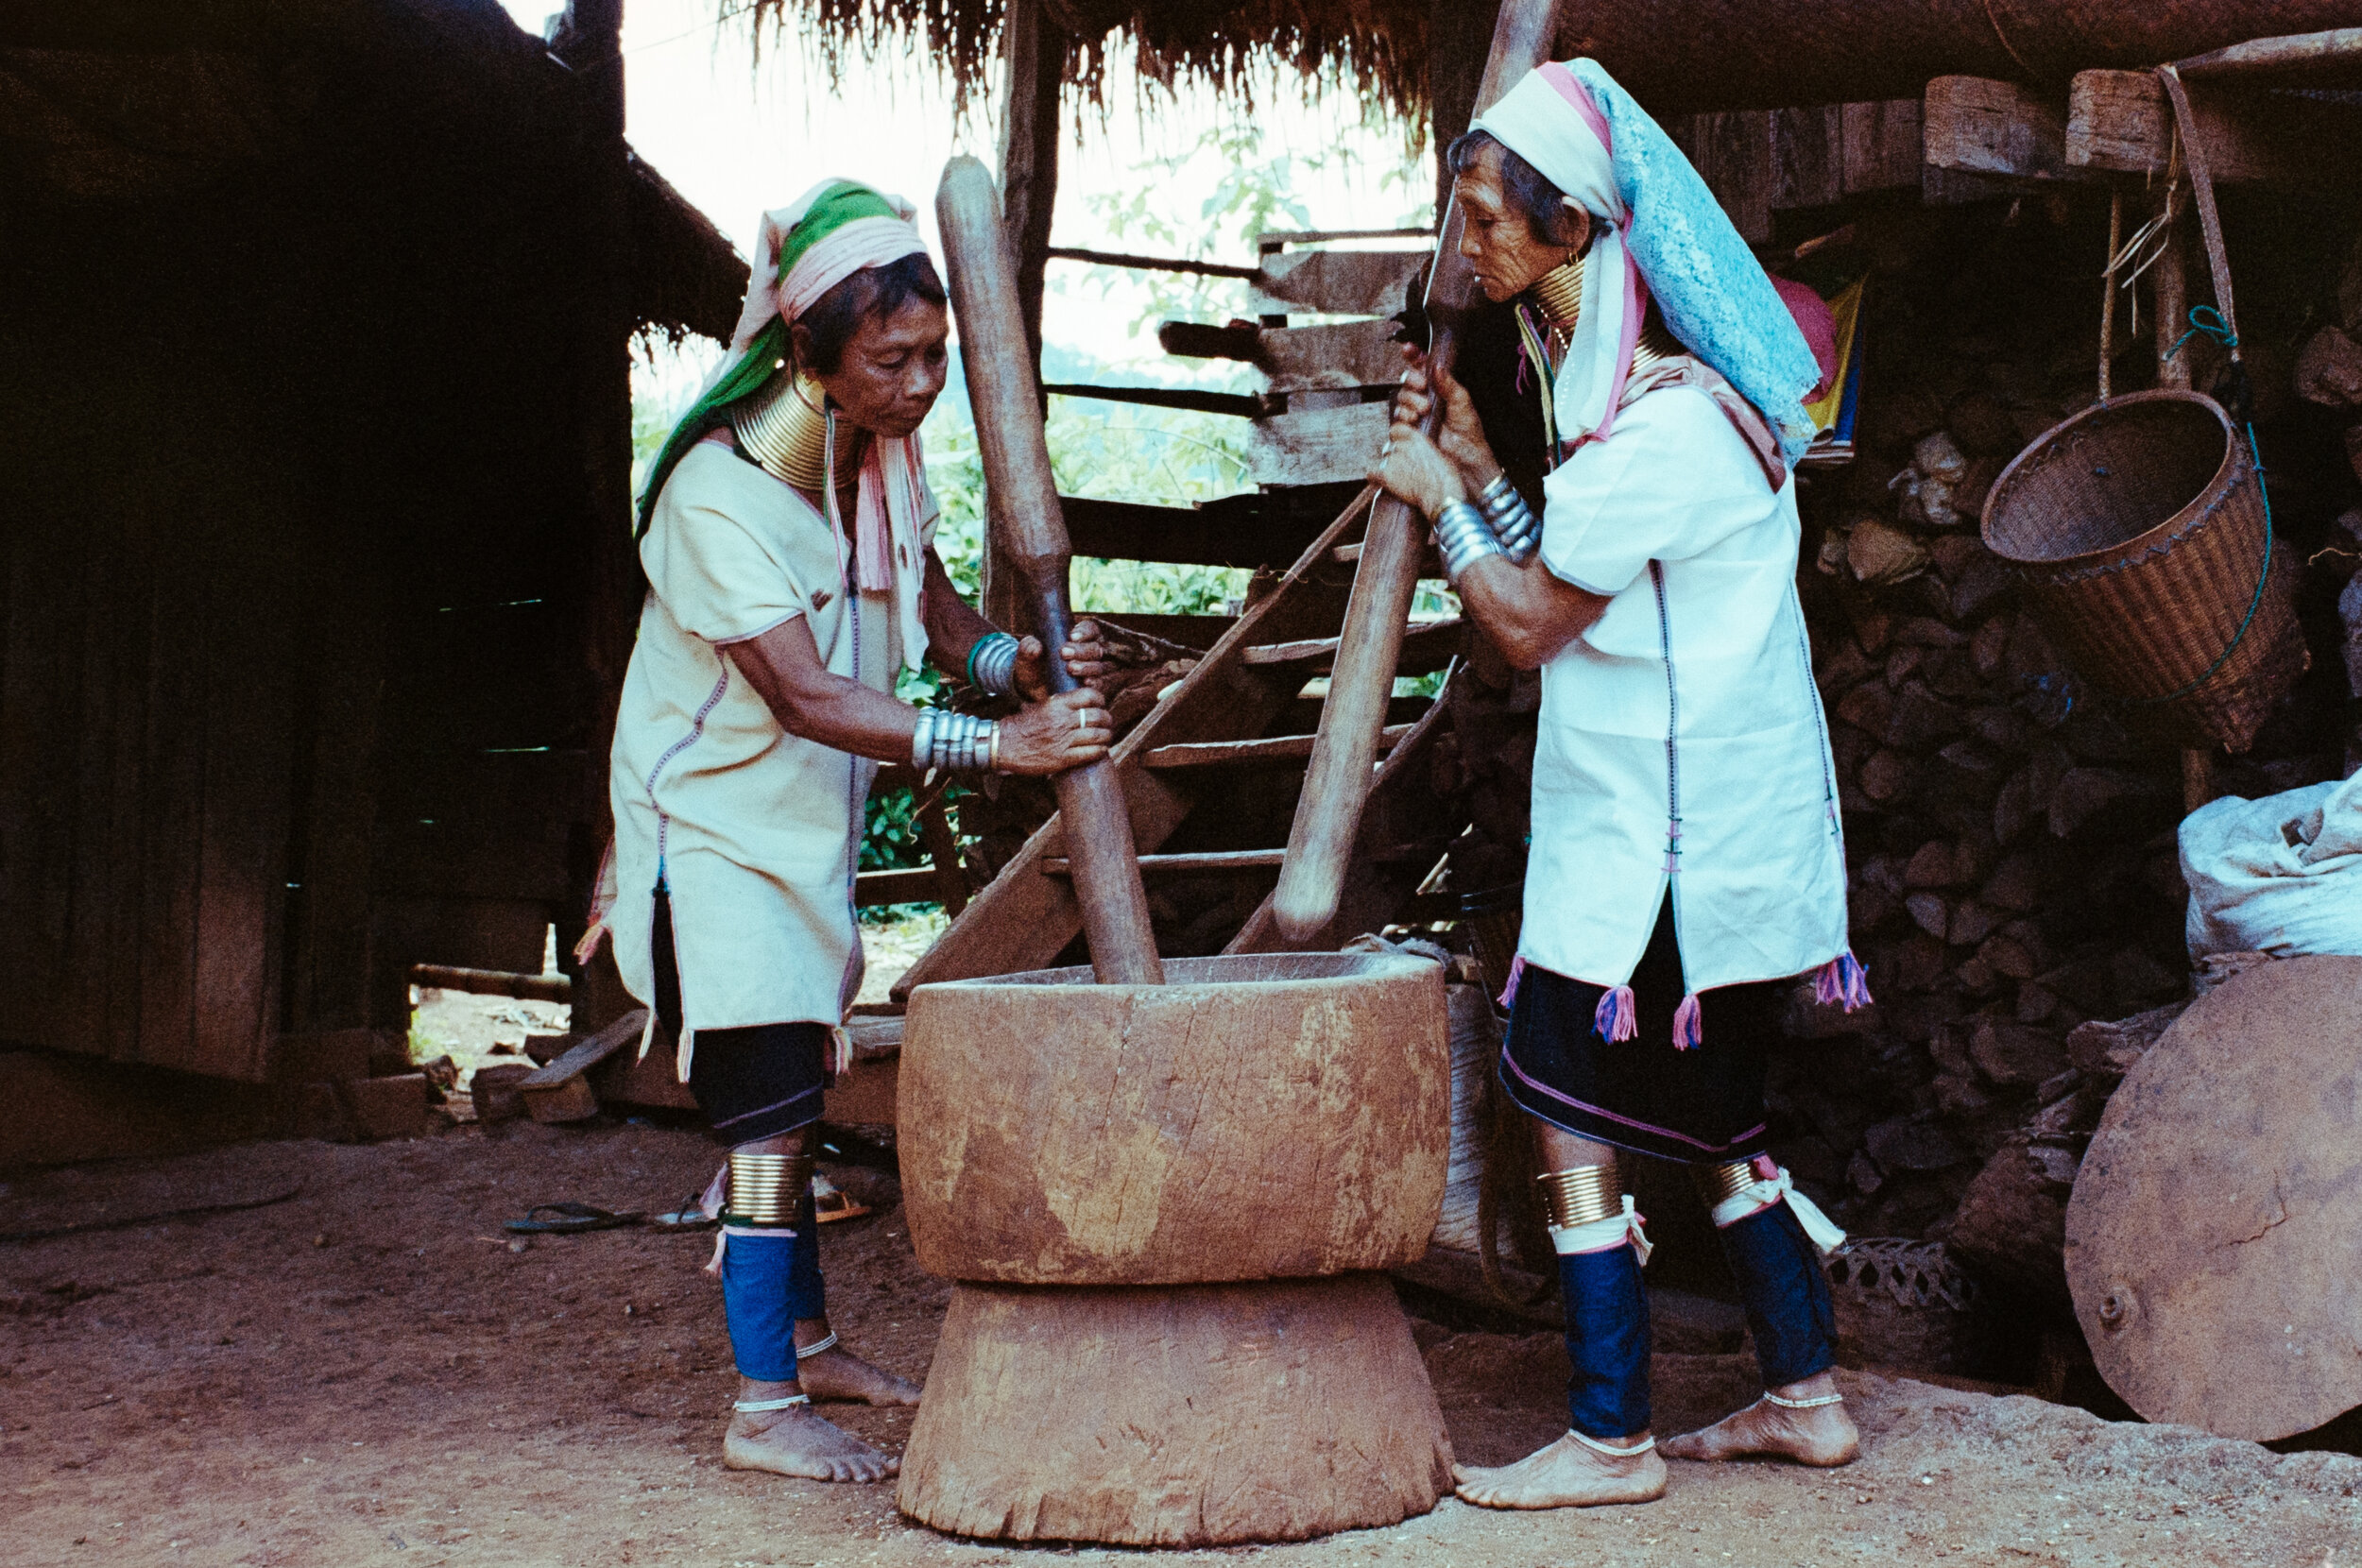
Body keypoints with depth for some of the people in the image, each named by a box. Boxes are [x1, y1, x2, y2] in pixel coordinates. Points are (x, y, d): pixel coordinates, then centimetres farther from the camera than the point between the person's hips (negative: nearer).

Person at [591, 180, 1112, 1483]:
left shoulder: (881, 454, -2)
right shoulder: (720, 487, -27)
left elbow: (933, 608, 2)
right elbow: (805, 696, -33)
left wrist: (1013, 660, -21)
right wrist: (996, 744, -38)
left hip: (806, 825, 8)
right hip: (713, 825, -8)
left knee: (786, 1096, 17)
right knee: (767, 1108, -11)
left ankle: (804, 1345, 30)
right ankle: (762, 1412, -6)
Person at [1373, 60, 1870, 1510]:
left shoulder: (1660, 420, -19)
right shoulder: (1616, 384, 13)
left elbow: (1530, 622, -16)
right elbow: (1566, 589, 15)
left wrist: (1441, 499, -3)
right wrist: (1476, 466, 10)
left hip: (1665, 829, -10)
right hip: (1712, 812, 10)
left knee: (1567, 1096, -7)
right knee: (1710, 1116, 16)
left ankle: (1612, 1440, -3)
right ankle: (1807, 1395, 24)